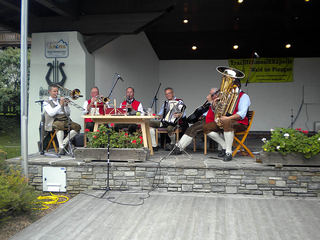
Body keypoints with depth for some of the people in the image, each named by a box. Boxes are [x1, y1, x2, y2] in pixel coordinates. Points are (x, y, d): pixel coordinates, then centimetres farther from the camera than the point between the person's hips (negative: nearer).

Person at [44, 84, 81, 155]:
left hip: (65, 120, 5)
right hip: (54, 121, -5)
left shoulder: (61, 101, 25)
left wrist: (66, 105, 1)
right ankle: (61, 148, -36)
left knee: (77, 127, -20)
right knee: (59, 126, -40)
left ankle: (64, 143, -13)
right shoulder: (46, 103, 11)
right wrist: (60, 105, -11)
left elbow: (68, 114, 18)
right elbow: (51, 113, -8)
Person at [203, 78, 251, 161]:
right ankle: (224, 147, -1)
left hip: (239, 123, -7)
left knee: (227, 123, -42)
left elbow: (241, 114, -20)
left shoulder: (243, 96, -4)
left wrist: (227, 118, -32)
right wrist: (215, 105, -2)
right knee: (206, 127, -8)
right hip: (223, 121, 8)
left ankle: (229, 152, -33)